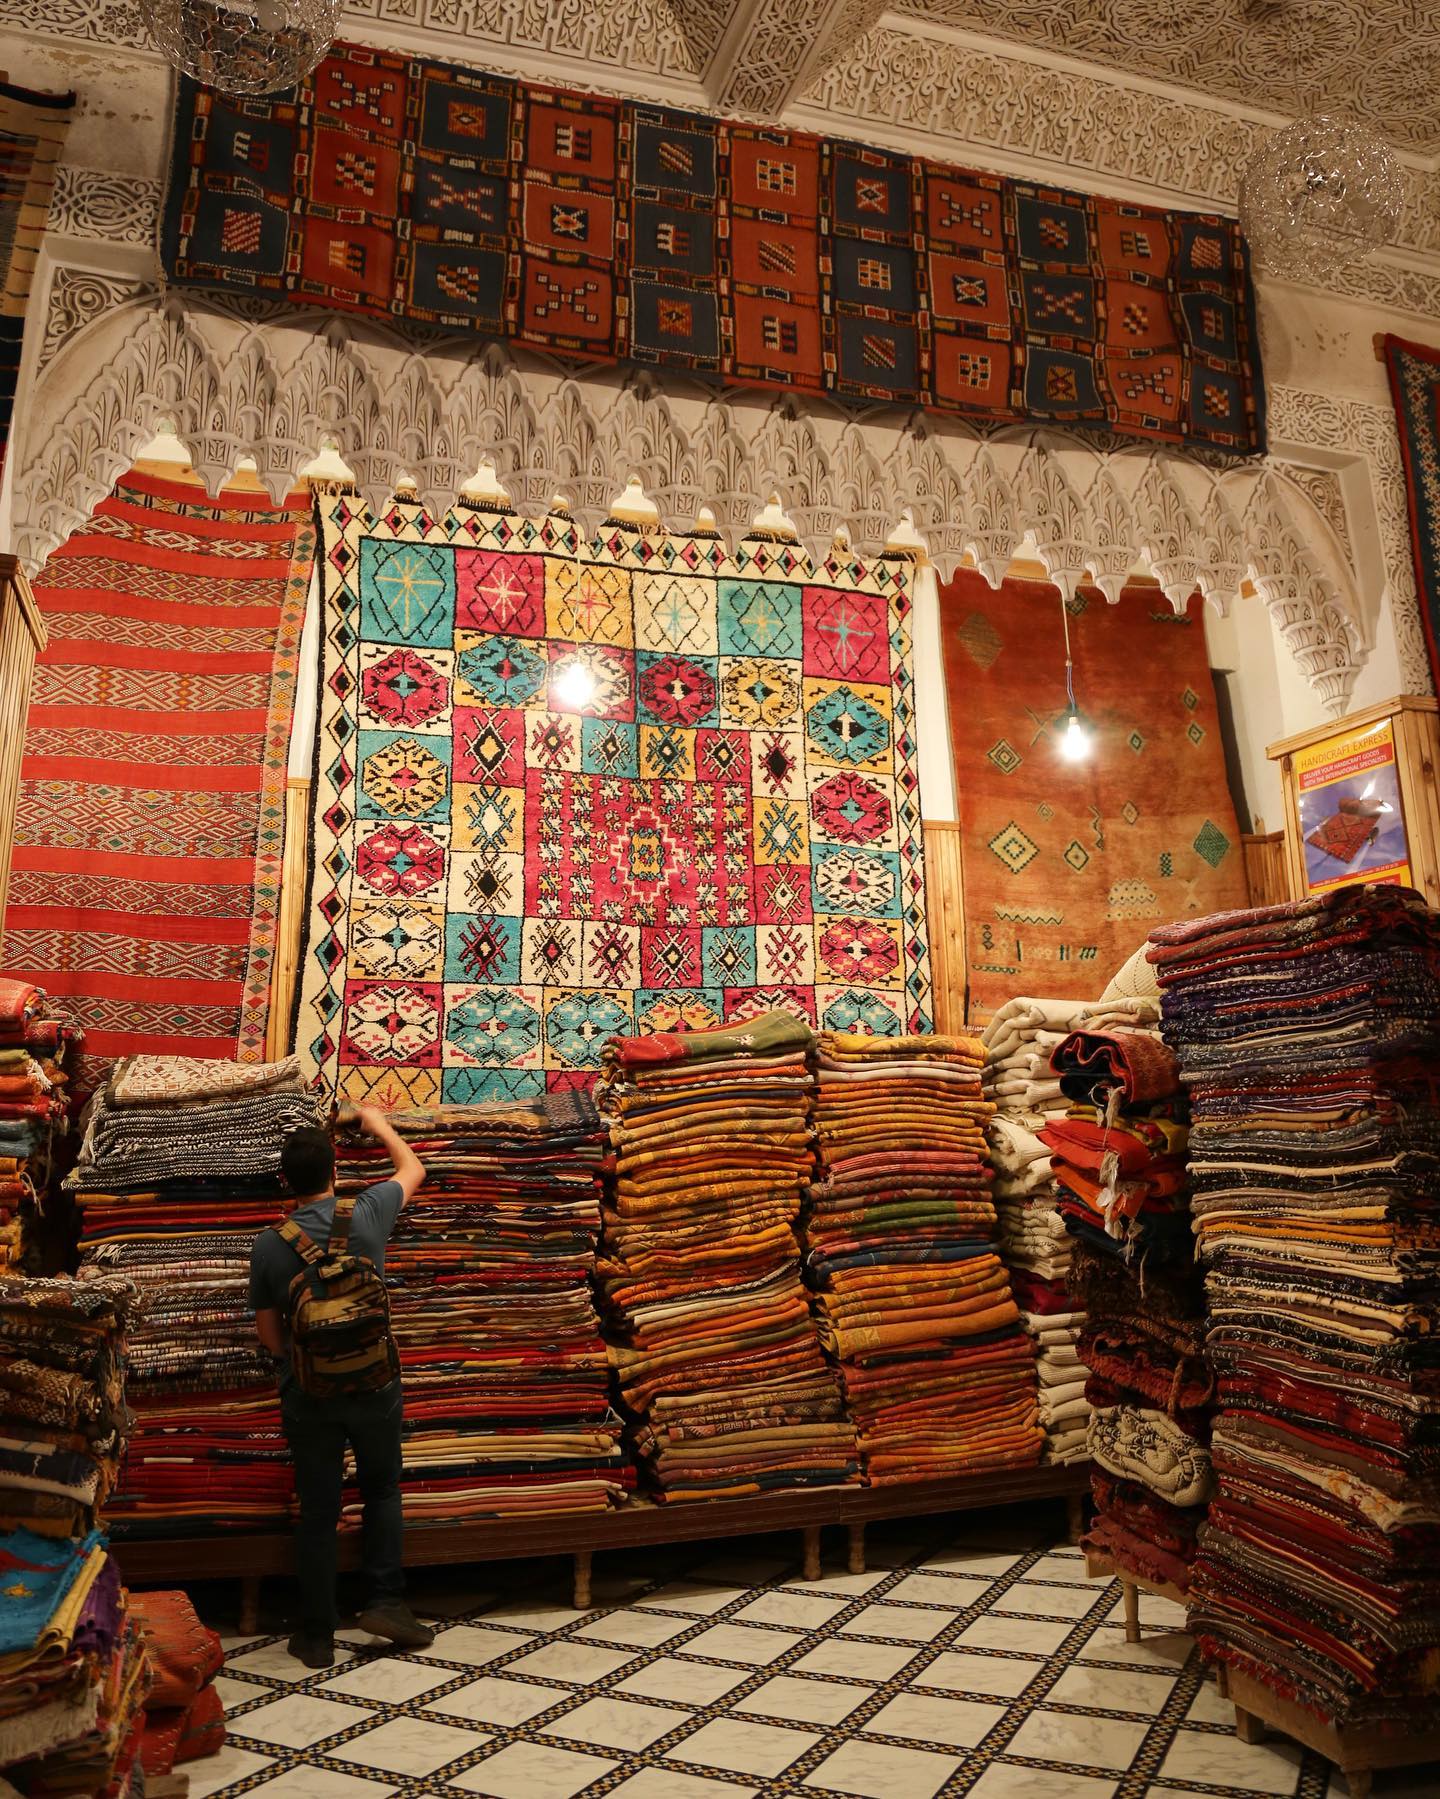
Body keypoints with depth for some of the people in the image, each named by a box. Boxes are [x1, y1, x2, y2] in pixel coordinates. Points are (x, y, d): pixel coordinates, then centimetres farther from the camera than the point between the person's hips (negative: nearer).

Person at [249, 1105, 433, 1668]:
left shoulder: (269, 1246, -8)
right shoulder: (366, 1216, -12)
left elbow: (270, 1335, 2)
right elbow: (413, 1169, 9)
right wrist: (379, 1124, 24)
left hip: (307, 1394, 1)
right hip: (372, 1385, -1)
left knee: (317, 1512, 13)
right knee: (382, 1491, 21)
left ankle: (317, 1634, 24)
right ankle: (386, 1601, 16)